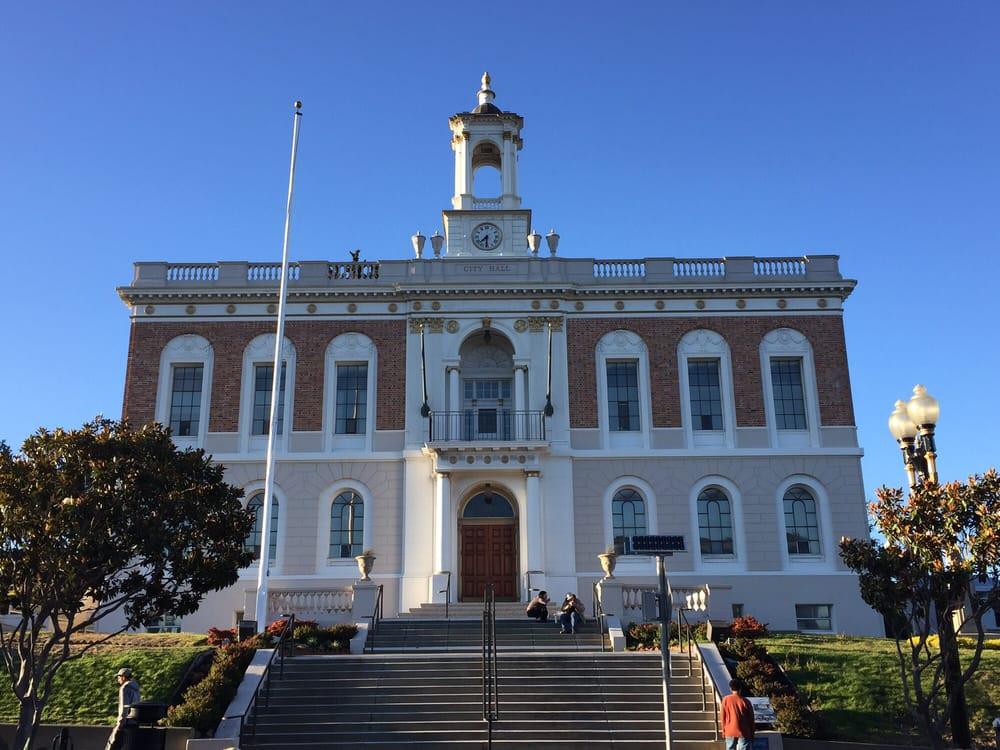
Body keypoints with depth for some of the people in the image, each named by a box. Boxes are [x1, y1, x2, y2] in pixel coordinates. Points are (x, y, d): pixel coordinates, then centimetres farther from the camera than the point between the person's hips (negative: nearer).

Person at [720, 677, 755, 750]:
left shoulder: (726, 700, -4)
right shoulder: (745, 702, -5)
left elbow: (723, 717, 1)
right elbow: (751, 719, 1)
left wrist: (723, 731, 11)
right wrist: (752, 734, 11)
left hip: (730, 731, 1)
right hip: (743, 732, -1)